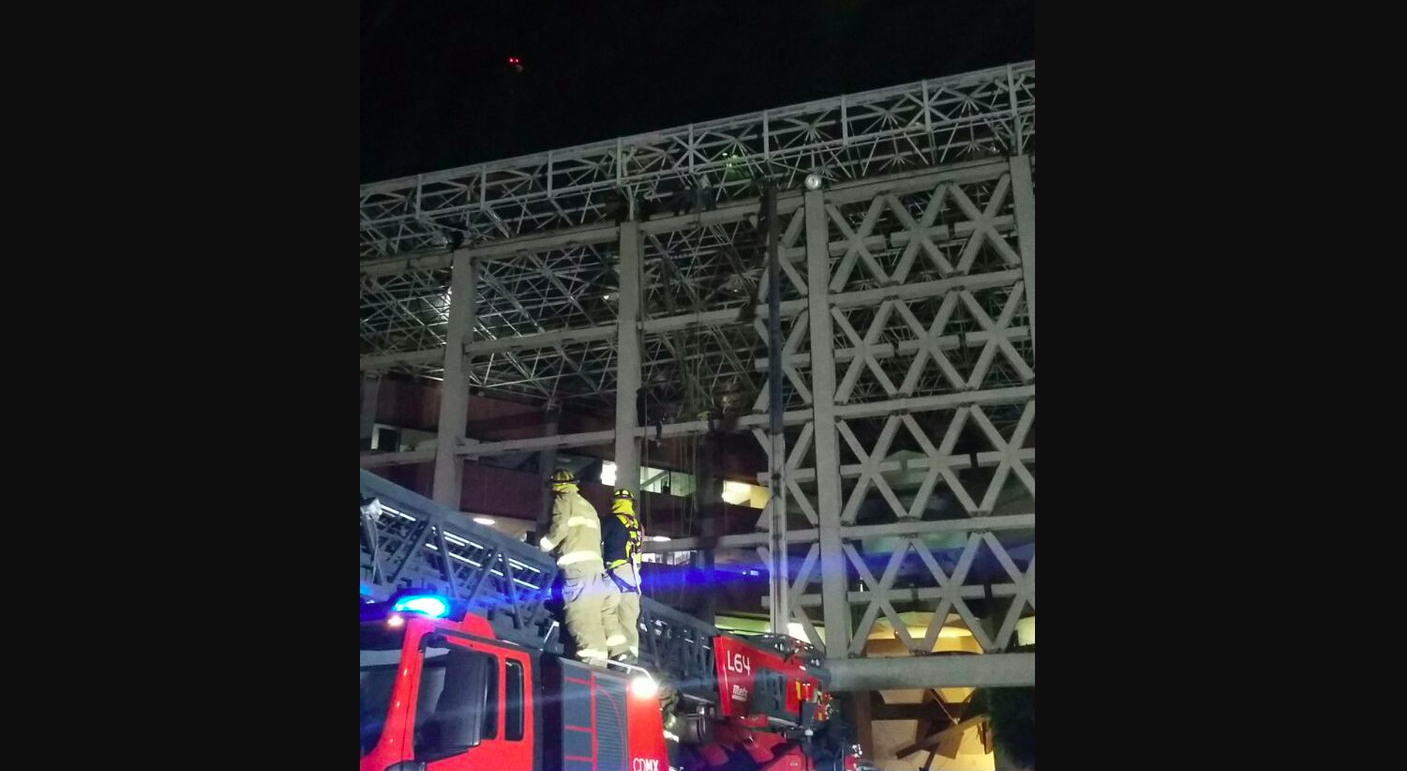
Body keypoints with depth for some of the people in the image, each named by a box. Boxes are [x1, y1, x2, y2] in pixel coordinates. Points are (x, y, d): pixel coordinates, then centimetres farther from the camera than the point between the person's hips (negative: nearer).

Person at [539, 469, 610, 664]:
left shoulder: (563, 500, 9)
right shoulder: (588, 506, 33)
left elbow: (559, 528, -6)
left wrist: (540, 549, 6)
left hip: (577, 563, -8)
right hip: (595, 563, 8)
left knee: (580, 613, -17)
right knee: (594, 615, 4)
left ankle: (590, 656, -30)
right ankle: (599, 658, -2)